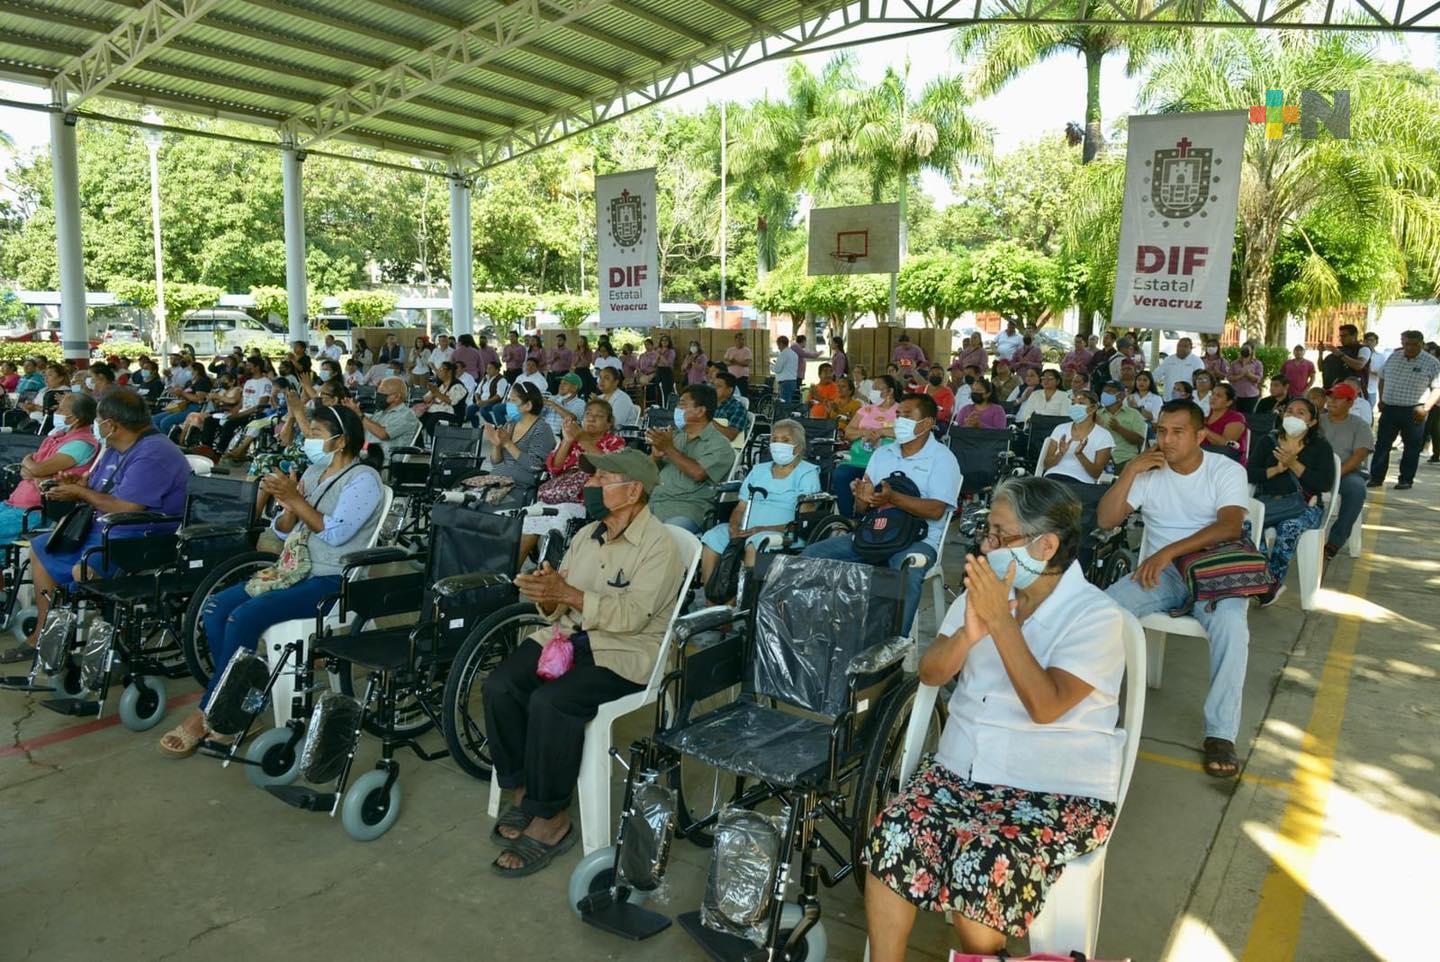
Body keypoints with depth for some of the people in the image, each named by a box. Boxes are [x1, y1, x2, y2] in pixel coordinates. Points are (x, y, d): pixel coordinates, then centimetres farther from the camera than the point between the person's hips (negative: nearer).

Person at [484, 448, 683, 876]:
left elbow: (633, 615, -23)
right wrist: (545, 595, -13)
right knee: (499, 686, -17)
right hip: (567, 636, 7)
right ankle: (520, 792, 1)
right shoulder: (586, 535, 12)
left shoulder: (658, 544, -11)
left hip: (625, 652, -7)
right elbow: (557, 609, 11)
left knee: (550, 702, -30)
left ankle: (550, 820, -11)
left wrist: (565, 592, -29)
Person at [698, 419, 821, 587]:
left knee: (755, 542, -36)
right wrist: (734, 526, -5)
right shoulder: (759, 470, 24)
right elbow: (740, 508, 19)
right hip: (745, 532, 5)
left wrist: (764, 529, -16)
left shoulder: (808, 473, 6)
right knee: (712, 537, -22)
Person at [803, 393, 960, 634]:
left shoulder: (942, 458, 0)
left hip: (917, 539, -5)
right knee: (813, 554, -11)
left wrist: (893, 498, -26)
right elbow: (861, 509, 13)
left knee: (906, 573, -39)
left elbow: (936, 510, -14)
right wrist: (863, 498, -12)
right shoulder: (882, 454, 16)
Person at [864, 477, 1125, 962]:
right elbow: (930, 673, 4)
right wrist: (968, 633, -16)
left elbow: (1045, 706, -21)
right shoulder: (984, 590, 7)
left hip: (1059, 792, -4)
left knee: (984, 866, -29)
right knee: (892, 835, -22)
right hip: (961, 768, 5)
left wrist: (1001, 620, -23)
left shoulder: (1096, 616, -9)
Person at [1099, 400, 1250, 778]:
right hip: (1161, 571, 3)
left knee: (1232, 623, -34)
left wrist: (1170, 551, -32)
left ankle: (1220, 733, -24)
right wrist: (1130, 471, -13)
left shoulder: (1228, 471, -4)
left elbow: (1230, 527, -21)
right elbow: (1105, 520, -3)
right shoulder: (1148, 473, 5)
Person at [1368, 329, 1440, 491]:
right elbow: (1382, 378, 18)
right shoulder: (1393, 357, 7)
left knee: (1412, 447, 4)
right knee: (1382, 444, 4)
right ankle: (1376, 477, 10)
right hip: (1389, 409, 4)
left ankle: (1406, 480, 12)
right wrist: (1381, 400, 12)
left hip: (1413, 412, -3)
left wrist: (1426, 408, -19)